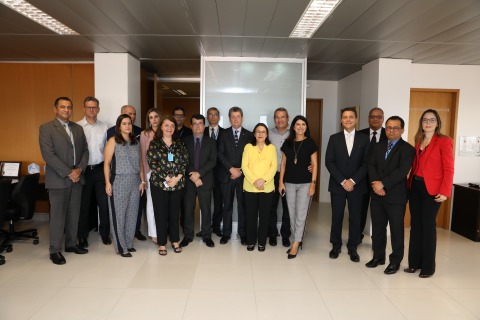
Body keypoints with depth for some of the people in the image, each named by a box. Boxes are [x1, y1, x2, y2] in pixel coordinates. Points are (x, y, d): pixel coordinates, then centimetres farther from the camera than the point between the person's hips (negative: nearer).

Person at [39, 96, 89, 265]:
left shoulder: (78, 128, 12)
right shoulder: (46, 128, -5)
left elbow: (85, 150, 10)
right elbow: (48, 155, -14)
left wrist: (79, 169, -7)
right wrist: (68, 173, -16)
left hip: (77, 178, 5)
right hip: (58, 179, -5)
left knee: (74, 213, 12)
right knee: (58, 215, 2)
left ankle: (71, 243, 26)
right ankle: (55, 250, 15)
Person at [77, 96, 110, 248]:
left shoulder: (104, 127, 5)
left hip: (100, 169, 2)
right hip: (84, 169, -1)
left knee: (103, 202, 7)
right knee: (84, 203, 10)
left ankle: (105, 232, 24)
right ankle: (82, 235, 25)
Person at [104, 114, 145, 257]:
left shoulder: (136, 142, 11)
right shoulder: (113, 141, -1)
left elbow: (140, 163, 12)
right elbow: (107, 163, -5)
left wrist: (142, 181, 7)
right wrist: (108, 183, -11)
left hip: (135, 182, 4)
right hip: (119, 181, -4)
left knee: (132, 213, 9)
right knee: (119, 214, 2)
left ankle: (129, 243, 22)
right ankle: (121, 247, 12)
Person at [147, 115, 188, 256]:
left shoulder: (179, 143, 8)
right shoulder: (154, 143, 1)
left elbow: (185, 162, 4)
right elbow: (152, 163, -8)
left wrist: (177, 178, -10)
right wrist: (166, 178, -14)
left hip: (177, 183, 2)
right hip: (159, 183, -2)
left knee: (174, 213, 10)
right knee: (161, 214, 4)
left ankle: (175, 241, 24)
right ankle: (162, 244, 16)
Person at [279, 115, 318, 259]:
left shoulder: (310, 143, -1)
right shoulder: (287, 143, 7)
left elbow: (314, 164, -1)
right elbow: (283, 163, 8)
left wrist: (313, 183, -8)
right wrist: (281, 181, 3)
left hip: (305, 183, -3)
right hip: (289, 183, 3)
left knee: (301, 214, -3)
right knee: (292, 214, 9)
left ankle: (295, 245, 4)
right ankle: (298, 240, 22)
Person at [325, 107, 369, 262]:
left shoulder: (364, 139, 4)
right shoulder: (334, 138, 4)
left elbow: (366, 163, -2)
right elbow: (329, 162, -3)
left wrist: (352, 180, -12)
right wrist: (342, 181, -12)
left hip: (357, 185, 0)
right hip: (337, 185, 0)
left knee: (355, 217, 6)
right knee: (336, 216, 7)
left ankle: (352, 248, 20)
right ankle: (336, 245, 22)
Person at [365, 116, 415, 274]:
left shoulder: (407, 149, -6)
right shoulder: (378, 146, 12)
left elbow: (402, 171, -17)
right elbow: (371, 165, 1)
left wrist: (383, 184, -19)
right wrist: (375, 183, -15)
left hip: (396, 196, -5)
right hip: (377, 195, 5)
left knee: (396, 230, 7)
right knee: (377, 228, 14)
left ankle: (395, 261, 21)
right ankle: (378, 256, 29)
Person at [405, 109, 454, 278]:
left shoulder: (444, 141, -6)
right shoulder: (418, 141, 13)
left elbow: (448, 169, -11)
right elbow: (414, 166, 12)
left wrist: (444, 192, -18)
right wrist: (410, 184, 4)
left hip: (431, 189, -6)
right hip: (415, 187, 6)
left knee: (428, 226, 3)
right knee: (415, 225, 10)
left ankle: (428, 267, 17)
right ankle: (414, 263, 22)